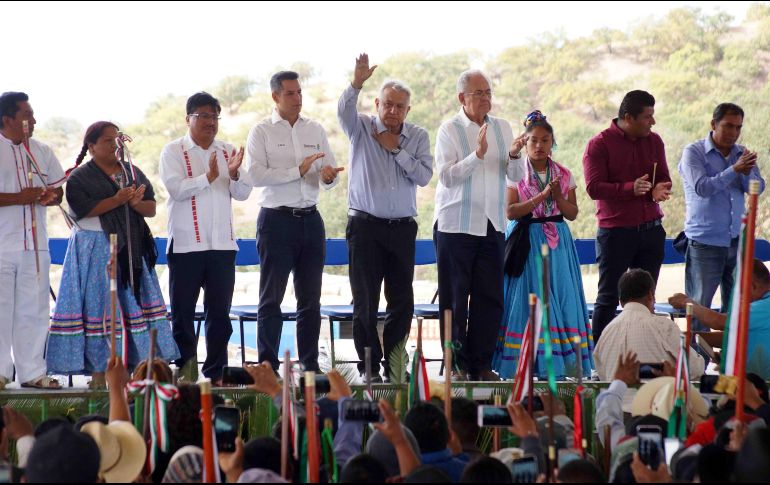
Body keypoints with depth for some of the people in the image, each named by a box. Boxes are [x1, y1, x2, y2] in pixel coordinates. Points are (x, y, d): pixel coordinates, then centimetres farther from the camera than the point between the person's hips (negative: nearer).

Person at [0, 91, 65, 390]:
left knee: (34, 310, 6)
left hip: (35, 244, 5)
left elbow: (59, 191, 17)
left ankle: (31, 371, 12)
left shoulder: (42, 152, 14)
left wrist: (48, 196, -6)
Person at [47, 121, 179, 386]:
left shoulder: (133, 173, 15)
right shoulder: (80, 177, 0)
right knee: (99, 305, -7)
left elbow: (151, 208, 10)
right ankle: (99, 370, -6)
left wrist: (136, 203, -13)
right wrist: (117, 200, -20)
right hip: (96, 252, -5)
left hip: (131, 249, 5)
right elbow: (82, 209, -14)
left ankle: (136, 365, 1)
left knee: (133, 303, 0)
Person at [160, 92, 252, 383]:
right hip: (185, 244, -4)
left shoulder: (227, 152, 14)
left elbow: (243, 193, 8)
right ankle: (186, 371, 7)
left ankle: (216, 372, 11)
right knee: (183, 311, 1)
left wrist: (234, 174, -12)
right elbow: (177, 189, -13)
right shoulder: (173, 152, 2)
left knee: (220, 313, 5)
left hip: (222, 244, 4)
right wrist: (209, 177, -22)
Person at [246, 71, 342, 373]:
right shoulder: (262, 132, -1)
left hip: (310, 220, 4)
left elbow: (330, 175, 10)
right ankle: (268, 366, 2)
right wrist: (297, 171, -19)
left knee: (311, 299, 8)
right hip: (277, 220, -4)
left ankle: (310, 365, 14)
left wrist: (328, 176, -14)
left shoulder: (315, 130, 12)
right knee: (271, 299, -1)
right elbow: (256, 175, -14)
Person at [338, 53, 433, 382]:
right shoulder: (361, 128, 3)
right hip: (365, 225, -2)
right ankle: (369, 368, 1)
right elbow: (344, 111, -19)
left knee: (402, 300, 2)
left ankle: (395, 367, 9)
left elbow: (424, 176, -3)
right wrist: (357, 83, -36)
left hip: (402, 228, 2)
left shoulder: (418, 137, 9)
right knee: (365, 301, -3)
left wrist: (396, 149, -8)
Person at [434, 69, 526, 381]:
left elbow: (517, 177, 8)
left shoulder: (502, 128, 11)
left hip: (492, 226, 4)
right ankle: (456, 365, 5)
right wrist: (478, 154, -24)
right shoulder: (449, 131, -3)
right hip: (455, 226, -4)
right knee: (454, 299, 0)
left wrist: (514, 156, -12)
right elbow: (447, 176, -14)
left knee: (490, 297, 3)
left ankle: (481, 364, 10)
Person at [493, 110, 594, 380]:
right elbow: (511, 211, -9)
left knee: (560, 296, -3)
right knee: (527, 299, -7)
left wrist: (558, 196, -11)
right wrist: (542, 196, -15)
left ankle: (561, 361, -2)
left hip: (557, 242, 3)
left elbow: (573, 213, 8)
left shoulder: (564, 175, 10)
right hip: (526, 242, -3)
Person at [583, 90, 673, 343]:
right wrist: (630, 189, -26)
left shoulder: (653, 141, 10)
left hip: (651, 229, 5)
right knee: (608, 297, -2)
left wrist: (659, 189, -12)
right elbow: (593, 187, -13)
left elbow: (664, 178, 12)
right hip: (615, 230, -5)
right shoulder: (599, 144, -6)